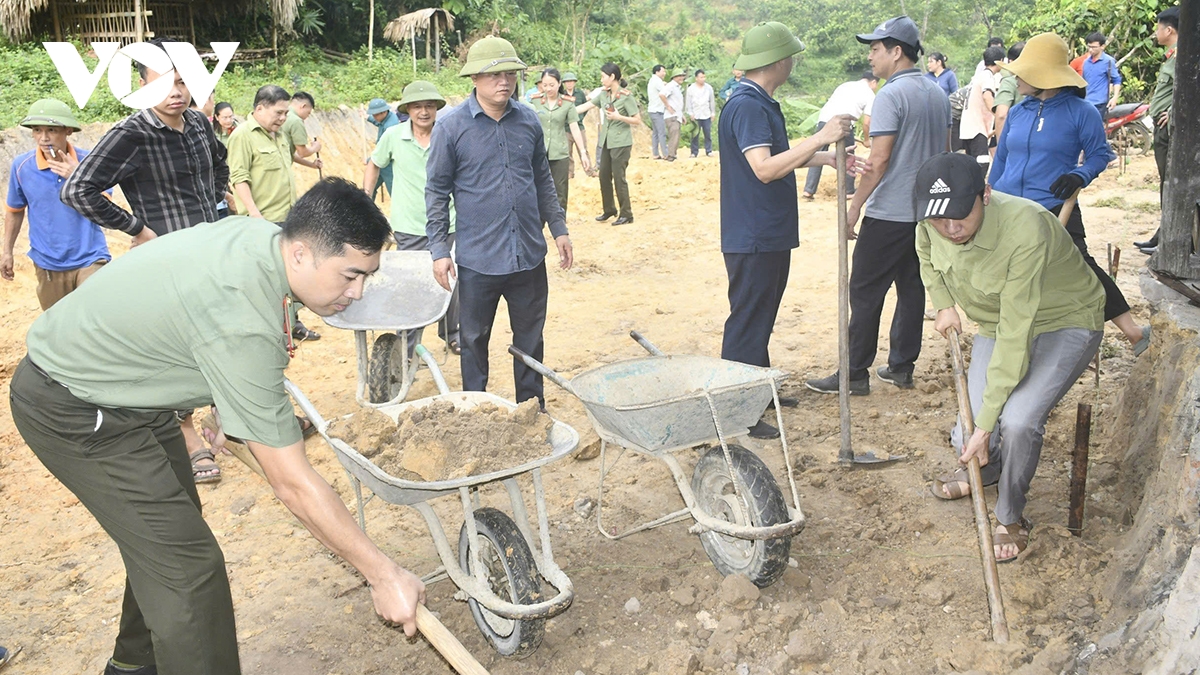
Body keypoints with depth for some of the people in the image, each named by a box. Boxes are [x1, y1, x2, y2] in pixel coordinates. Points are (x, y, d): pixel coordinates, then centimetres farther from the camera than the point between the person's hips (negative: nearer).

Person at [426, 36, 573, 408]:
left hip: (529, 254, 3)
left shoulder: (529, 120, 4)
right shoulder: (452, 126, -7)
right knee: (473, 339, 10)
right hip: (477, 259, -3)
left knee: (531, 338, 14)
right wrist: (439, 249, -7)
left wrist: (558, 228, 13)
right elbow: (437, 192, -3)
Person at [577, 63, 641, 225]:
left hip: (620, 142, -7)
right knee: (604, 176, 11)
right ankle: (609, 210, 27)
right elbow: (585, 107, 10)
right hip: (606, 141, 7)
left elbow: (637, 121, -11)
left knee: (619, 177, -4)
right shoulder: (603, 94, 8)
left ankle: (626, 214, 5)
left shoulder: (626, 96, -10)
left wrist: (618, 117, -22)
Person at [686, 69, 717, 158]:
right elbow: (688, 102, 2)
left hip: (707, 115, 2)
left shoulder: (709, 87, 7)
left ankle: (708, 151, 8)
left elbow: (712, 101, 12)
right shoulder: (691, 88, 1)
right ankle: (694, 152, 4)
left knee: (708, 134, 0)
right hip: (695, 115, -2)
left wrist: (713, 113, 10)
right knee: (695, 135, -1)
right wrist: (690, 113, -4)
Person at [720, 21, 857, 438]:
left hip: (771, 235, 11)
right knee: (746, 324, -4)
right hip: (753, 239, -11)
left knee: (762, 320, 20)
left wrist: (827, 158, 19)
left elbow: (779, 156, 26)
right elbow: (764, 168, -30)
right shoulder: (747, 106, -20)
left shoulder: (760, 103, 14)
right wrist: (820, 138, -31)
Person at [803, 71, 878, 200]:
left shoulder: (845, 85, 28)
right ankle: (849, 191, 22)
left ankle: (808, 191, 5)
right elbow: (866, 123, 8)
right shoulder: (869, 94, 12)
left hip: (823, 119, 4)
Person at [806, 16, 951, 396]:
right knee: (912, 288, 12)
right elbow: (945, 152, 18)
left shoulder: (891, 96, -14)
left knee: (865, 292, -2)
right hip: (926, 211, 9)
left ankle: (855, 374, 2)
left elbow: (880, 159, -19)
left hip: (889, 213, -9)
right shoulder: (938, 95, 12)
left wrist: (855, 206, -14)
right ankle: (901, 367, 19)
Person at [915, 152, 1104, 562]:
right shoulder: (932, 225, -19)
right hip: (995, 324, 6)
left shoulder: (1025, 229, -38)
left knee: (1018, 422, -28)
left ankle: (1010, 518, 1)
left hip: (1065, 324, -5)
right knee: (967, 439, -3)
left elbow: (1016, 333, -37)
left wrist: (986, 422, -35)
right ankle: (984, 473, 36)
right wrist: (943, 304, -4)